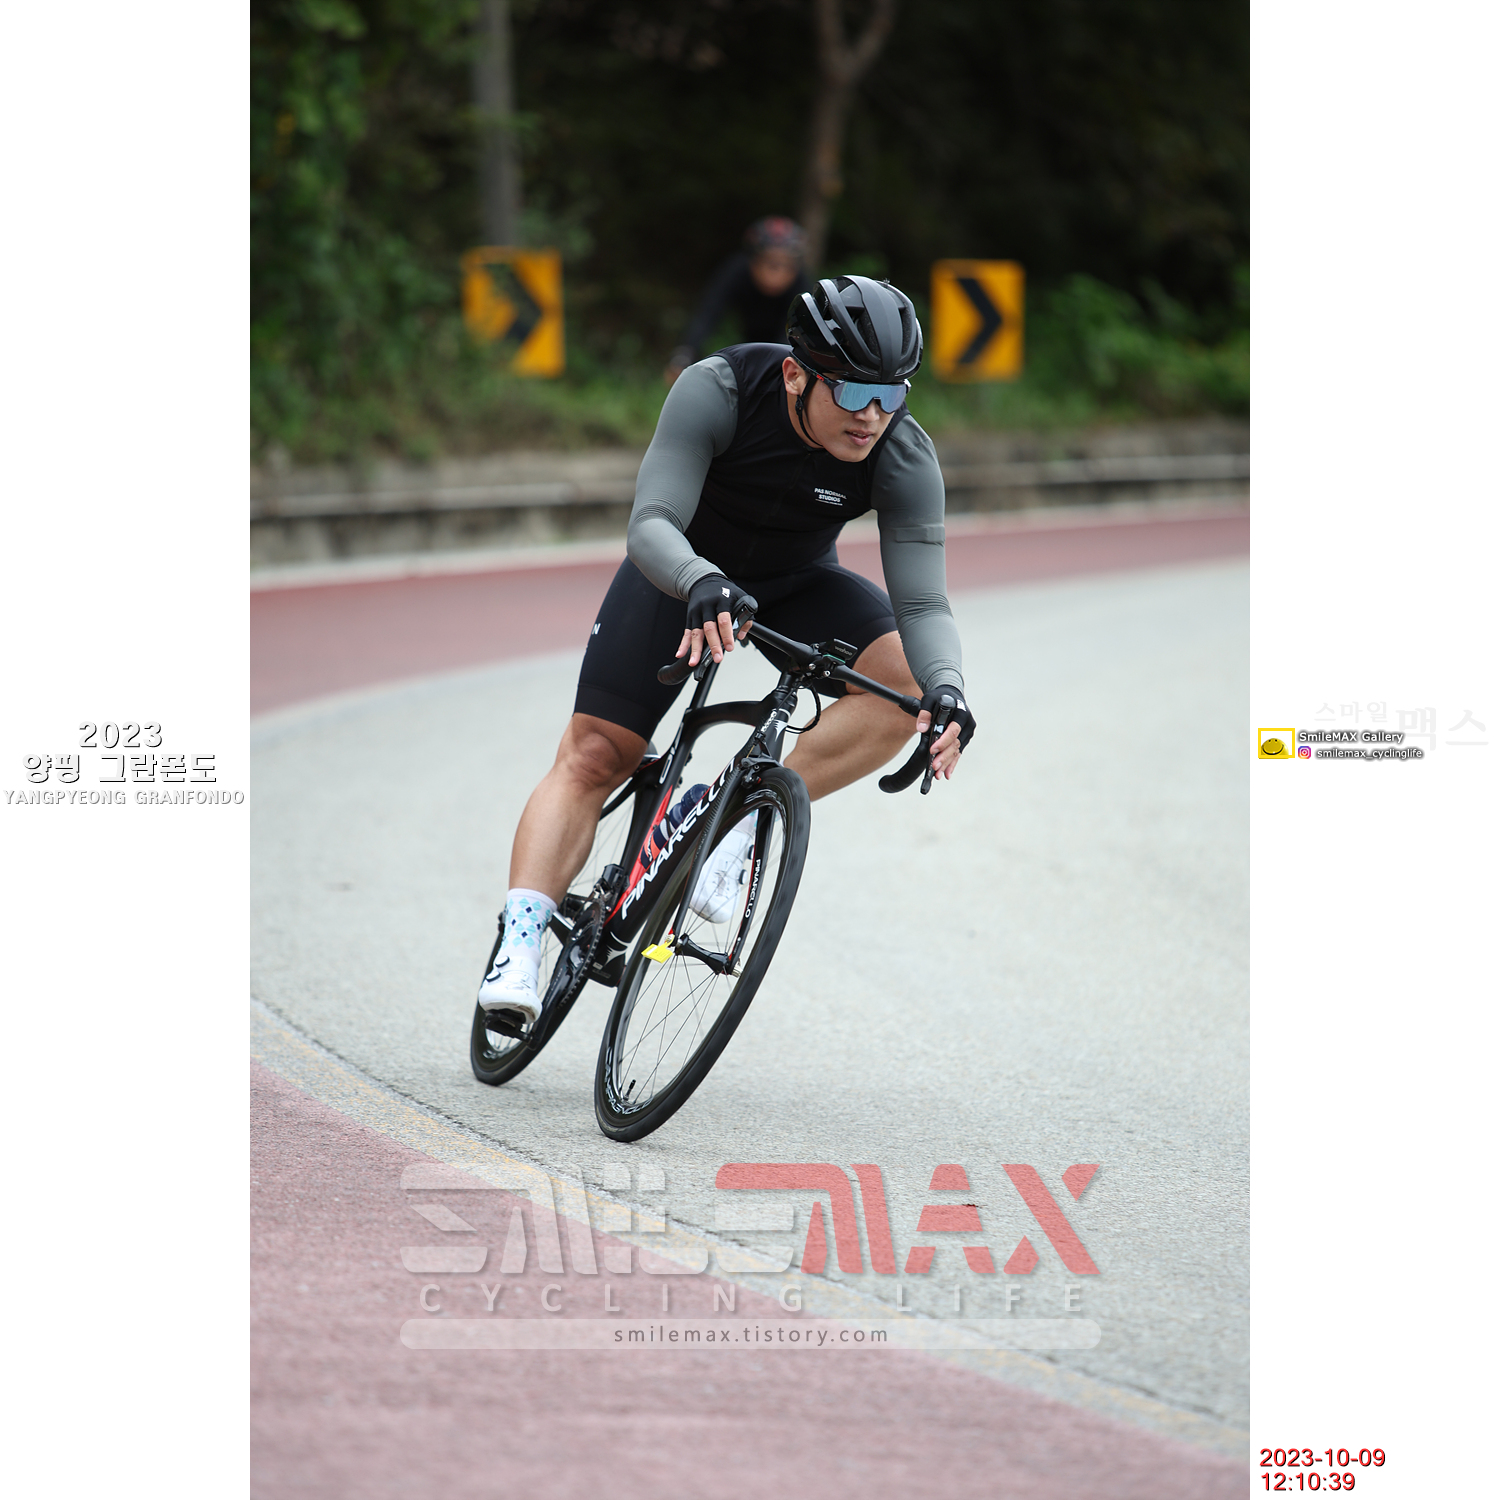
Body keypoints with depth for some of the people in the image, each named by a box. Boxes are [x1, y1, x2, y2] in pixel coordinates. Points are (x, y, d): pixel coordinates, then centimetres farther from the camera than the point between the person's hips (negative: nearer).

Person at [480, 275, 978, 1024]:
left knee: (903, 681, -26)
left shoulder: (904, 457, -29)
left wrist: (947, 693, -50)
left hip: (797, 586, 2)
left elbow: (921, 602, -30)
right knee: (592, 756, -14)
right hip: (683, 568, -2)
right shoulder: (717, 391, -33)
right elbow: (650, 522, -38)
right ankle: (519, 944, -14)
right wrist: (703, 584, -60)